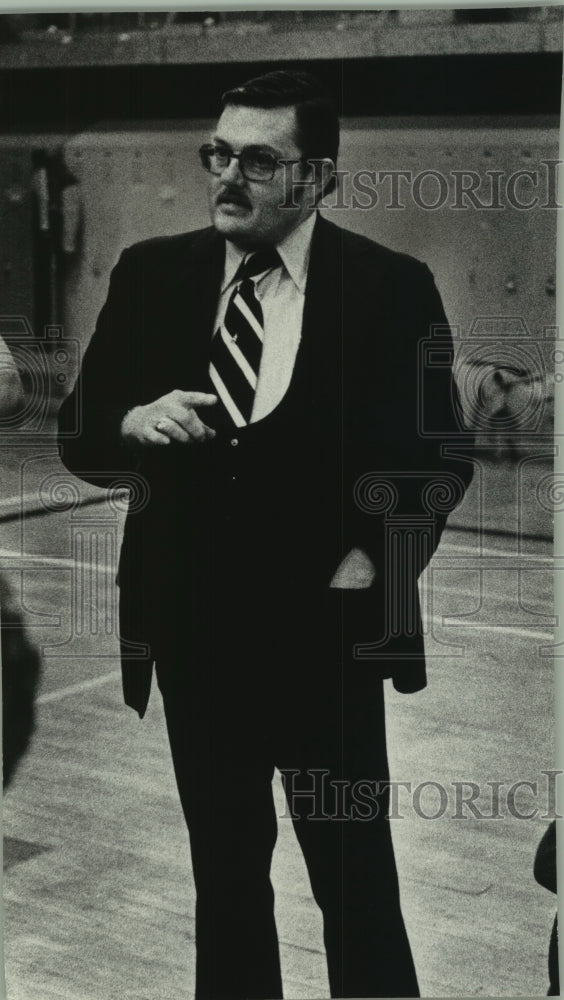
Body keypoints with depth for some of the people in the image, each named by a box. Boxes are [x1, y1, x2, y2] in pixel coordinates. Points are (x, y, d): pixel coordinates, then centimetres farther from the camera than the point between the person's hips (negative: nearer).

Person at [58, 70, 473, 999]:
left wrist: (371, 564, -12)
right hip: (192, 625, 3)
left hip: (324, 630, -3)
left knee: (356, 879, 5)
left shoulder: (391, 287, -5)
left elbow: (437, 456, 0)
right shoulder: (151, 274, 2)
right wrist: (133, 423, -18)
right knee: (223, 872, 16)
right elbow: (78, 439, 4)